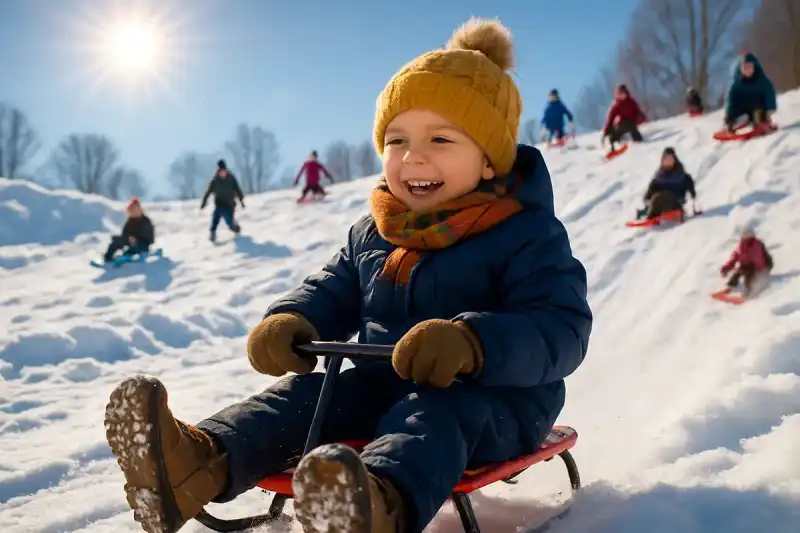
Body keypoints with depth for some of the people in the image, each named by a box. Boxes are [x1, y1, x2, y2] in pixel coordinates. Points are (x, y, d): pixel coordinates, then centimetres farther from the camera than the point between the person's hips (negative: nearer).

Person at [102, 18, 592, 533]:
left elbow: (561, 328, -21)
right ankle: (203, 460, -39)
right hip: (381, 384, 6)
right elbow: (334, 291, 18)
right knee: (307, 390, -16)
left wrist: (473, 344, -40)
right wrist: (292, 319, -7)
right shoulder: (370, 236, 10)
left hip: (492, 399, -6)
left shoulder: (528, 235, -11)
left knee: (433, 413, -38)